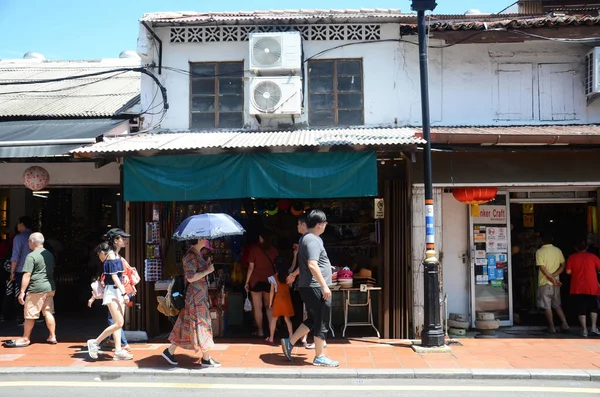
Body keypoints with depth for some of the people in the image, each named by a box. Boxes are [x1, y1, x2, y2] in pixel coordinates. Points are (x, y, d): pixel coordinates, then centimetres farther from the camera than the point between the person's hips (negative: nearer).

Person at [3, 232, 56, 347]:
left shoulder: (31, 256, -13)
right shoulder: (49, 254, 13)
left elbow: (27, 275, -17)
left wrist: (22, 292, -14)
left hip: (37, 289, -8)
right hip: (50, 287, 8)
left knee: (30, 315, 3)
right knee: (49, 312, 11)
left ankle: (25, 339, 12)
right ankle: (52, 337, 12)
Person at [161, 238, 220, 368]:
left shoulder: (197, 254, 12)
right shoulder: (191, 255, -18)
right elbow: (190, 277, -24)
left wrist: (207, 265, 8)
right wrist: (207, 271, -18)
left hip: (201, 294, 10)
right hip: (196, 295, -10)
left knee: (186, 325, 14)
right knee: (201, 324, -2)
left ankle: (170, 351, 23)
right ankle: (206, 359, 6)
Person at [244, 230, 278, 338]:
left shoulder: (254, 249, -6)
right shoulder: (274, 250, 1)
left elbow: (251, 267, -7)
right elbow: (276, 266, 4)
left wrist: (247, 282, -1)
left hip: (256, 280, -3)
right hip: (269, 280, 3)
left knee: (257, 307, 5)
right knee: (269, 306, 14)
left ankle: (260, 331, 8)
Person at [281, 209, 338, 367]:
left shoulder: (305, 238, 16)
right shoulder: (313, 240, -17)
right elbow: (312, 265, -26)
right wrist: (324, 286, -24)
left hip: (308, 287, 10)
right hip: (315, 287, -10)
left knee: (313, 320, 19)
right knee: (321, 323, 0)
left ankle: (289, 342, 20)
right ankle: (319, 357, 10)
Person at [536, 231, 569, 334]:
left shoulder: (540, 252, -11)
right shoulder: (558, 250, 4)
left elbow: (542, 268, -18)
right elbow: (563, 266, 1)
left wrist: (552, 278, -12)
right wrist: (554, 276, -7)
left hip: (545, 283, -5)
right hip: (556, 282, 5)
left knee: (547, 306, 4)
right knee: (557, 305, 18)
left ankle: (551, 327, 7)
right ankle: (565, 324, 11)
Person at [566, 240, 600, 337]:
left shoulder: (572, 257, 0)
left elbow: (568, 271, -4)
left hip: (577, 288, 0)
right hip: (592, 287, 0)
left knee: (581, 309, 3)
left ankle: (584, 330, 0)